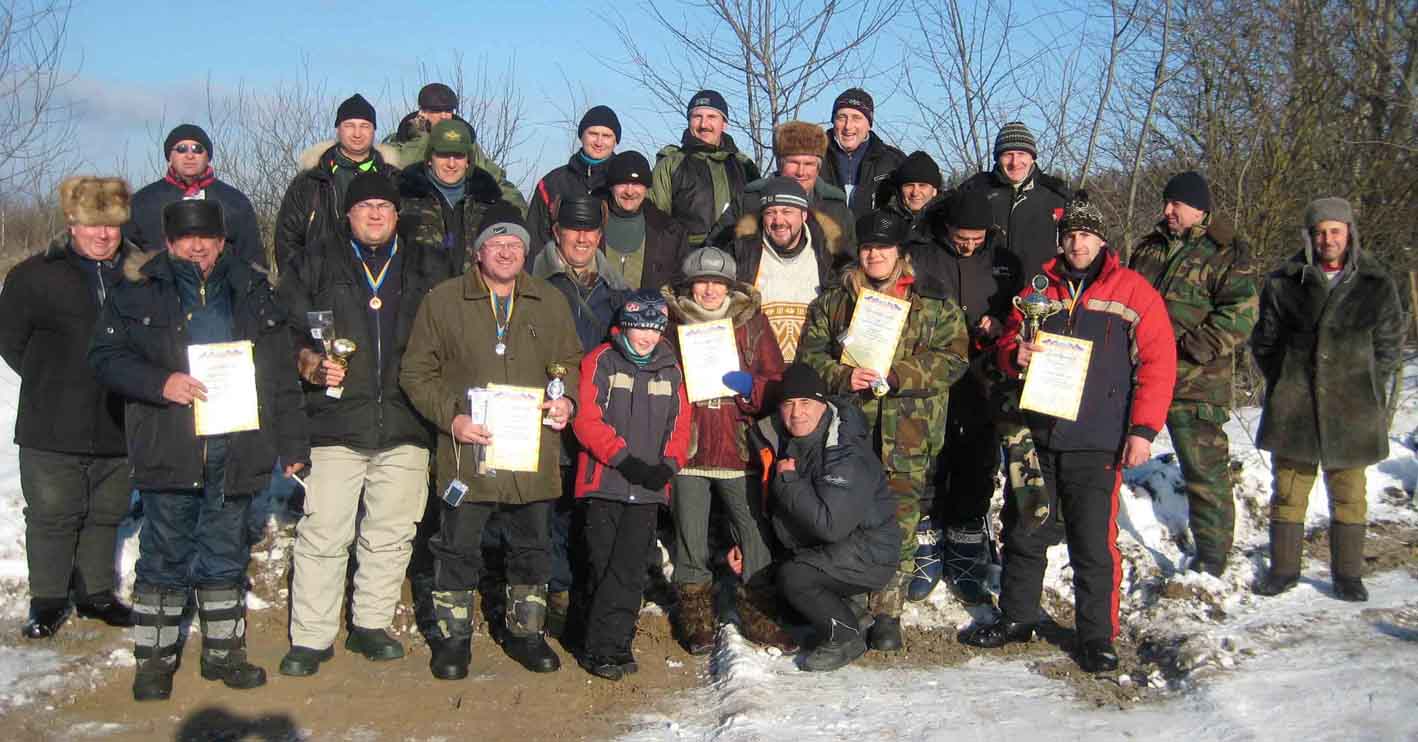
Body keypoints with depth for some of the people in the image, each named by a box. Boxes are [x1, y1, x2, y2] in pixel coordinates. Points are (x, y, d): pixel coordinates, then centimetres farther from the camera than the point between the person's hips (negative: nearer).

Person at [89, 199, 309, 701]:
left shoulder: (252, 291, 9)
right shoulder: (137, 292, 3)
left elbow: (281, 377, 9)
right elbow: (105, 356, 0)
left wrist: (293, 444, 6)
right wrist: (160, 382, -16)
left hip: (235, 451, 2)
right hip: (168, 450, -2)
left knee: (226, 559, 12)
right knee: (164, 558, 5)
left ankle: (223, 651, 24)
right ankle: (154, 658, 18)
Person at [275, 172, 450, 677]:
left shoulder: (428, 270, 12)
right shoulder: (315, 265, 8)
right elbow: (285, 328, 6)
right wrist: (308, 362, -12)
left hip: (404, 427, 2)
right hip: (336, 423, -2)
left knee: (392, 534, 9)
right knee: (323, 533, -3)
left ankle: (371, 625, 24)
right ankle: (311, 637, 9)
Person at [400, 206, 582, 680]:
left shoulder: (550, 303, 9)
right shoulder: (443, 301, 0)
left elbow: (571, 363, 18)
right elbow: (417, 372, 0)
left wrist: (567, 400, -2)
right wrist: (451, 417, -12)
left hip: (534, 451, 3)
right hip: (468, 451, -3)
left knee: (532, 548, 15)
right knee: (459, 549, 7)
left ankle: (525, 632, 32)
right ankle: (453, 637, 24)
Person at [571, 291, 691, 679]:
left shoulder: (671, 370, 13)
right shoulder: (600, 362, 0)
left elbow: (680, 426, 12)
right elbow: (586, 419, -8)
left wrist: (667, 466, -5)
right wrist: (623, 458, -15)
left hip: (648, 489, 3)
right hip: (603, 483, -3)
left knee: (630, 569, -2)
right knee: (603, 566, 1)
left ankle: (604, 645, 4)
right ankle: (604, 647, 9)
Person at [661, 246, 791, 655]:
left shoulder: (752, 321, 7)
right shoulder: (671, 322, 4)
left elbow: (776, 382, 8)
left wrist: (751, 387, -11)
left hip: (739, 447, 1)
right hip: (687, 447, -1)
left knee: (755, 530, 3)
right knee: (690, 536, 5)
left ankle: (758, 613, 17)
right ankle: (696, 613, 21)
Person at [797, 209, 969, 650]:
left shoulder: (933, 303, 7)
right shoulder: (832, 301, 12)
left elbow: (951, 358, -1)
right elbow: (810, 354, 9)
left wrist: (897, 375, -13)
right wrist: (843, 377, -11)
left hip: (906, 432, -1)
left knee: (898, 523, 0)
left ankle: (887, 613, 12)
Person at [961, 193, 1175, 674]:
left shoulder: (1134, 292, 1)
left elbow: (1158, 364, -3)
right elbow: (1007, 345, 18)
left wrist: (1143, 429, -10)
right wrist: (1016, 355, -7)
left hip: (1096, 444, -4)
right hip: (1036, 435, 4)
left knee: (1093, 544, -2)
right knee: (1025, 533, 12)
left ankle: (1097, 637, 11)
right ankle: (1016, 618, 27)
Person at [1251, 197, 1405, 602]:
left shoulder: (1377, 285, 3)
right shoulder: (1283, 282, 2)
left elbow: (1390, 347, 9)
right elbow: (1264, 342, 10)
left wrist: (1360, 388, 2)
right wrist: (1285, 385, 4)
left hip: (1352, 412, 0)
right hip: (1293, 410, 0)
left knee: (1349, 496, 7)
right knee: (1288, 492, 6)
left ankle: (1348, 574, 20)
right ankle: (1283, 568, 18)